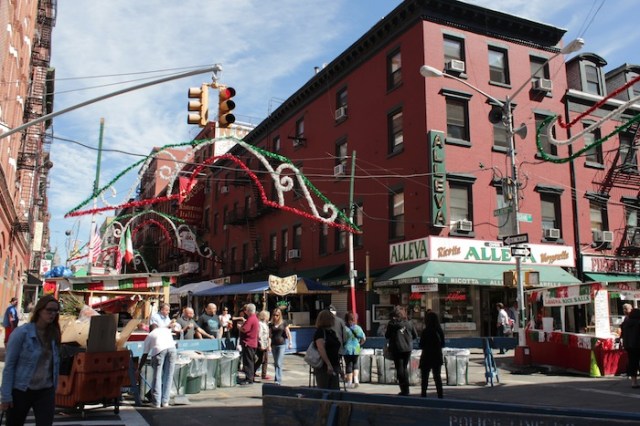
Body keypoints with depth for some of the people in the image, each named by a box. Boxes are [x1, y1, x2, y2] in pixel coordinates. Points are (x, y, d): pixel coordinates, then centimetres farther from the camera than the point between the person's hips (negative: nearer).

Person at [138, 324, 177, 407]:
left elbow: (144, 355, 27)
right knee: (168, 376, 10)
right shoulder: (166, 329, 33)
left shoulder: (149, 336, 27)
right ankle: (165, 401, 12)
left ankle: (156, 402, 7)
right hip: (172, 348, 2)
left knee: (157, 376, 8)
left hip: (159, 350, -2)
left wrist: (139, 369, 36)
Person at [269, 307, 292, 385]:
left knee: (279, 363, -9)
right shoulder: (271, 324, 7)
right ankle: (278, 377, 20)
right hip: (274, 345, 4)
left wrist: (290, 343, -4)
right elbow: (269, 335, 11)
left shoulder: (283, 323, -1)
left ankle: (278, 379, -9)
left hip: (281, 344, -4)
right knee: (275, 363, 9)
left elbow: (288, 333, 1)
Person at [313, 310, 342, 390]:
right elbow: (321, 349, -22)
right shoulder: (320, 332, -11)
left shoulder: (332, 332, 14)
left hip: (334, 365, 8)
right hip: (323, 367, -8)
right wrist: (328, 364, -27)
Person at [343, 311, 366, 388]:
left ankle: (349, 382, 10)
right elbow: (363, 338, 0)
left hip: (347, 349, -3)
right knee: (355, 363, 20)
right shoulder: (358, 328, -4)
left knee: (348, 365, 6)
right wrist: (359, 344, 15)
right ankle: (356, 379, 10)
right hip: (356, 349, 3)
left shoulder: (344, 328, -14)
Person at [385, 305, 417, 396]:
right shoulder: (409, 323, -1)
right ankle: (406, 389, 16)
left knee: (400, 369, 4)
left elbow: (387, 336, -3)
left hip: (397, 349, -3)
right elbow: (415, 336, 5)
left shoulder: (392, 323, -9)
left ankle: (404, 390, 1)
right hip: (407, 348, 3)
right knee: (405, 368, 16)